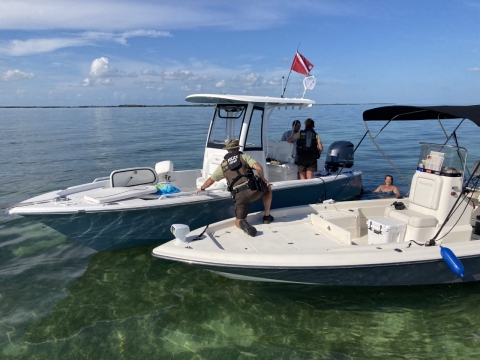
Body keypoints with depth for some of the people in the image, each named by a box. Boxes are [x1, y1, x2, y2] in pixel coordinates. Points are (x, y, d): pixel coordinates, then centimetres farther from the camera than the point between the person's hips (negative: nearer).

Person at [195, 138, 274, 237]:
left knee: (238, 221, 18)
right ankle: (267, 216, 26)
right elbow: (258, 167, -8)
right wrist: (263, 179, 11)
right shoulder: (244, 156, 9)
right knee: (268, 188, 32)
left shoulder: (223, 165, 18)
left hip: (239, 197, 2)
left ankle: (242, 223, -20)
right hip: (253, 190, -1)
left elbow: (210, 180, 28)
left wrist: (201, 188, 47)